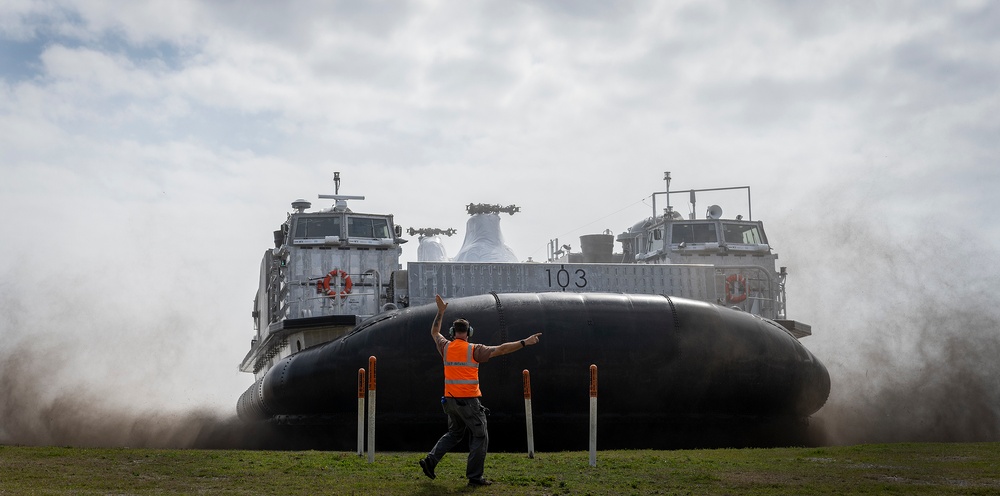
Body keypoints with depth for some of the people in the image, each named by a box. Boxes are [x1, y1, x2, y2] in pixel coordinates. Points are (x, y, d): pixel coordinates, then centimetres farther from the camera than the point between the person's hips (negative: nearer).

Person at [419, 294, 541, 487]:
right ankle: (474, 476, 0)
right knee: (480, 437, 4)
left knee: (454, 433, 23)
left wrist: (440, 312, 32)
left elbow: (434, 332, 25)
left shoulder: (446, 347, 4)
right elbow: (501, 349, -16)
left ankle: (430, 460, 12)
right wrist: (524, 343, -16)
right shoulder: (474, 350, -9)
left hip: (450, 399, 6)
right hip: (469, 400, -6)